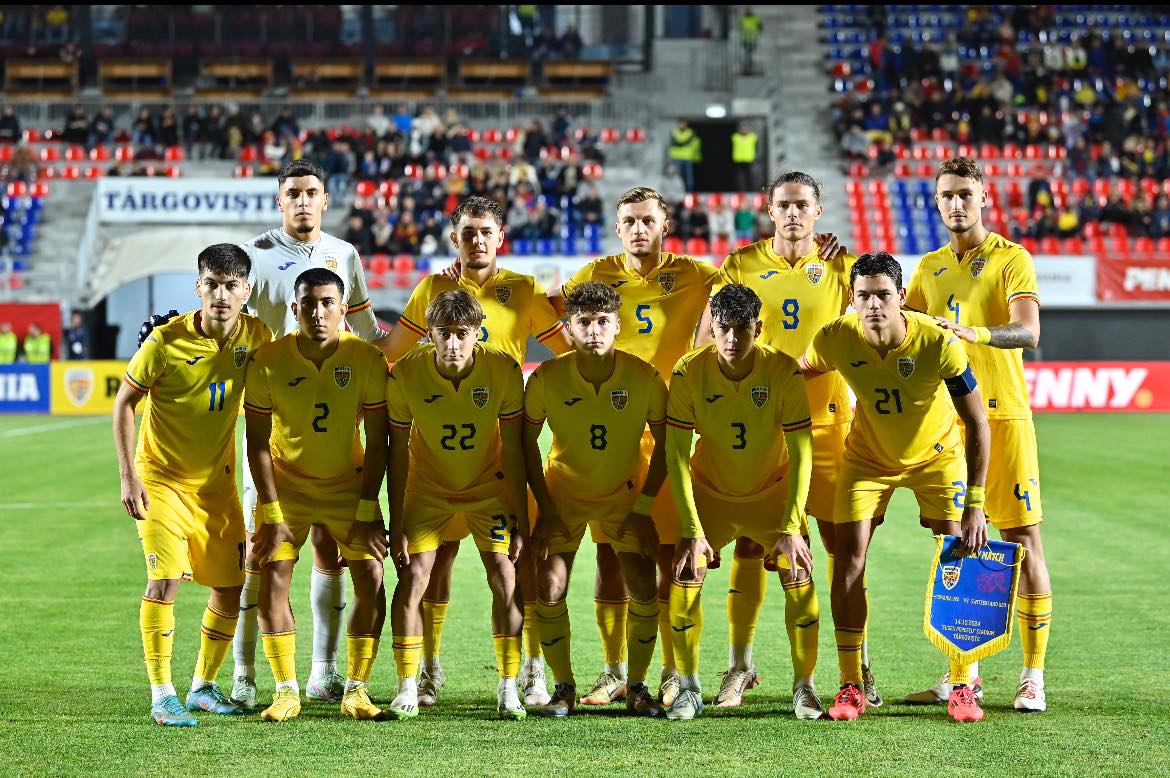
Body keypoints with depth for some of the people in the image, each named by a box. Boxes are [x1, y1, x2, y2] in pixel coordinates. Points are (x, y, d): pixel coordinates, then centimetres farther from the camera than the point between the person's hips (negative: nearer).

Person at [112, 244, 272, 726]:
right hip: (162, 478, -5)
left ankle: (204, 687, 23)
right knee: (165, 580, -16)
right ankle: (162, 696, -6)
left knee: (231, 587, 5)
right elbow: (124, 402, -9)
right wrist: (128, 477, -14)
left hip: (217, 482, 5)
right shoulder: (165, 341, -19)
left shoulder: (255, 335, -7)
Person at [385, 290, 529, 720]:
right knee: (411, 575, -11)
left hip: (488, 486, 0)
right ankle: (407, 690, -3)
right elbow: (398, 452, -12)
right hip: (427, 486, 0)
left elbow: (513, 451, -13)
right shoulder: (406, 374, -22)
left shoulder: (504, 371, -22)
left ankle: (509, 688, 0)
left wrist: (521, 520, -13)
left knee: (504, 575, -10)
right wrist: (396, 525, -12)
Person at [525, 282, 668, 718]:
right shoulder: (548, 378, -18)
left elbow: (664, 443, -6)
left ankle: (637, 687, 10)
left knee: (644, 590, -9)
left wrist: (644, 508, -9)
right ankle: (564, 688, 7)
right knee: (550, 588, -11)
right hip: (564, 493, 0)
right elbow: (528, 441, -5)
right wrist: (545, 509, -9)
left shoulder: (644, 378, -18)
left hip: (624, 493, 0)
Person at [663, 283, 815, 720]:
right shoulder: (689, 372, -20)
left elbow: (801, 454, -17)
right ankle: (689, 690, -2)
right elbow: (676, 455, -18)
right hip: (710, 491, 0)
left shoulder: (783, 371, -21)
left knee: (800, 573, -15)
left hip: (772, 491, 0)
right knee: (685, 574, -16)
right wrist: (692, 530, -24)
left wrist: (792, 527, -23)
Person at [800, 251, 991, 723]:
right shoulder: (834, 340, -25)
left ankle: (962, 688, 1)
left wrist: (975, 504, -24)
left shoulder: (938, 342, -31)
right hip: (868, 455, 2)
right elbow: (799, 374, 0)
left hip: (937, 455, -1)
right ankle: (851, 688, 0)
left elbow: (977, 423, -22)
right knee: (848, 555, -9)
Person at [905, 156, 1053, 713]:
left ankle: (1033, 676, -1)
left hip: (1002, 415, -5)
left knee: (1021, 539, -4)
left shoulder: (1011, 259, -4)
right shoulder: (930, 268, 14)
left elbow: (1028, 332, -18)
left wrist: (971, 332, -36)